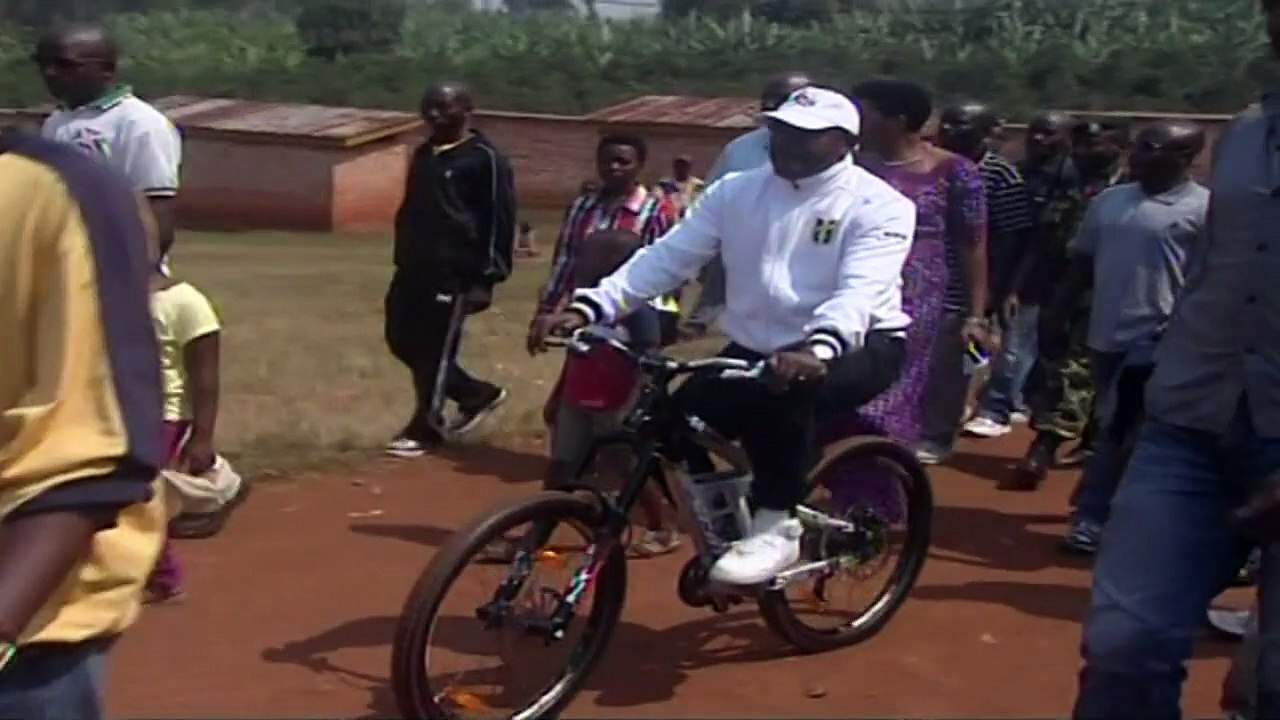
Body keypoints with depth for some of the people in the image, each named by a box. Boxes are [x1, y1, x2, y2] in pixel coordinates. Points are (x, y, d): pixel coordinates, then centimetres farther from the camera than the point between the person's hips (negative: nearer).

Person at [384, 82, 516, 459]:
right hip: (414, 267, 9)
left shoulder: (484, 159, -9)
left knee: (435, 351, -2)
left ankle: (425, 428, 14)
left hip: (454, 272, -9)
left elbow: (499, 221, -12)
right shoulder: (424, 154, 15)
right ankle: (477, 394, 24)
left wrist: (487, 279, -16)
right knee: (402, 341, 11)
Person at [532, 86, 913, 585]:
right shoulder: (736, 192, 2)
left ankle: (776, 528, -20)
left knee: (782, 388, -37)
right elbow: (667, 257, -5)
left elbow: (860, 291, -27)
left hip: (855, 346, -5)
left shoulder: (879, 205, -11)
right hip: (755, 347, 5)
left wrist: (817, 348, -48)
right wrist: (591, 306, -19)